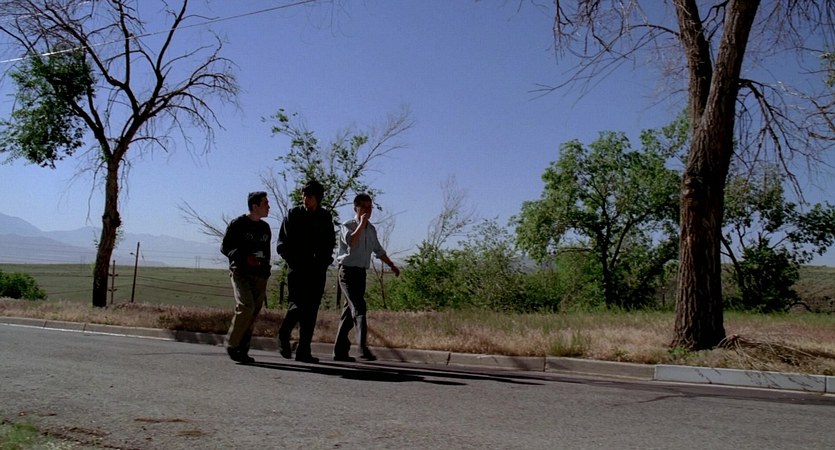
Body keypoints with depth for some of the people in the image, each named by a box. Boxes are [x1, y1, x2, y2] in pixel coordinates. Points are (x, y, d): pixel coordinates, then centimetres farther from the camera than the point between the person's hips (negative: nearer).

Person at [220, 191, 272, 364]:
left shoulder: (265, 228, 16)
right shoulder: (238, 224, -1)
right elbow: (225, 247, -1)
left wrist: (266, 273, 10)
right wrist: (244, 257, -17)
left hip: (259, 276, 5)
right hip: (240, 272, -5)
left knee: (253, 314, 1)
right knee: (245, 307, -21)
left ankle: (242, 350, 8)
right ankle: (232, 345, -7)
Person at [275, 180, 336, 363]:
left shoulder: (326, 217, 10)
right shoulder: (293, 214, 3)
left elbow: (330, 243, 17)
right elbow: (282, 243, 3)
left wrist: (324, 261, 2)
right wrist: (294, 262, -9)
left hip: (317, 271, 3)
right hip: (297, 269, -3)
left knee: (311, 310, 1)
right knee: (298, 305, -12)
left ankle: (303, 351, 5)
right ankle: (283, 336, 15)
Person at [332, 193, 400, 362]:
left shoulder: (371, 229, 15)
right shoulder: (347, 226, -6)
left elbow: (378, 250, 26)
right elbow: (351, 242, -26)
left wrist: (391, 265, 23)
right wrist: (362, 224, -20)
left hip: (361, 273, 7)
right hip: (348, 271, -7)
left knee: (350, 311, 9)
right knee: (359, 308, -19)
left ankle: (340, 350, 15)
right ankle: (363, 349, -27)